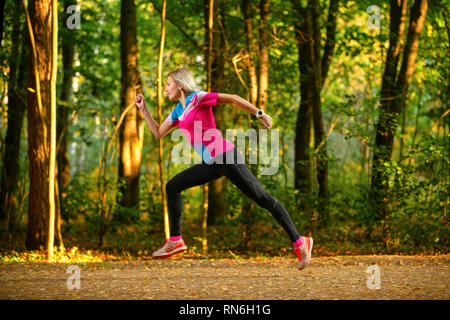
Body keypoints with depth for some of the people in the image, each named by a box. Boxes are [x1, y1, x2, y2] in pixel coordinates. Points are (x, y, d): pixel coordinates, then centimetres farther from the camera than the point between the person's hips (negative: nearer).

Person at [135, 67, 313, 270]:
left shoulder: (197, 98, -7)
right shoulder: (178, 111, 17)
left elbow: (233, 99, -11)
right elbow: (158, 133, 25)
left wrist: (259, 114, -15)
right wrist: (143, 109, 19)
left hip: (226, 157, -9)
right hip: (212, 164, 9)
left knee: (263, 199, -8)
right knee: (172, 187, 10)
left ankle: (299, 242, -5)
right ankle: (175, 241, 15)